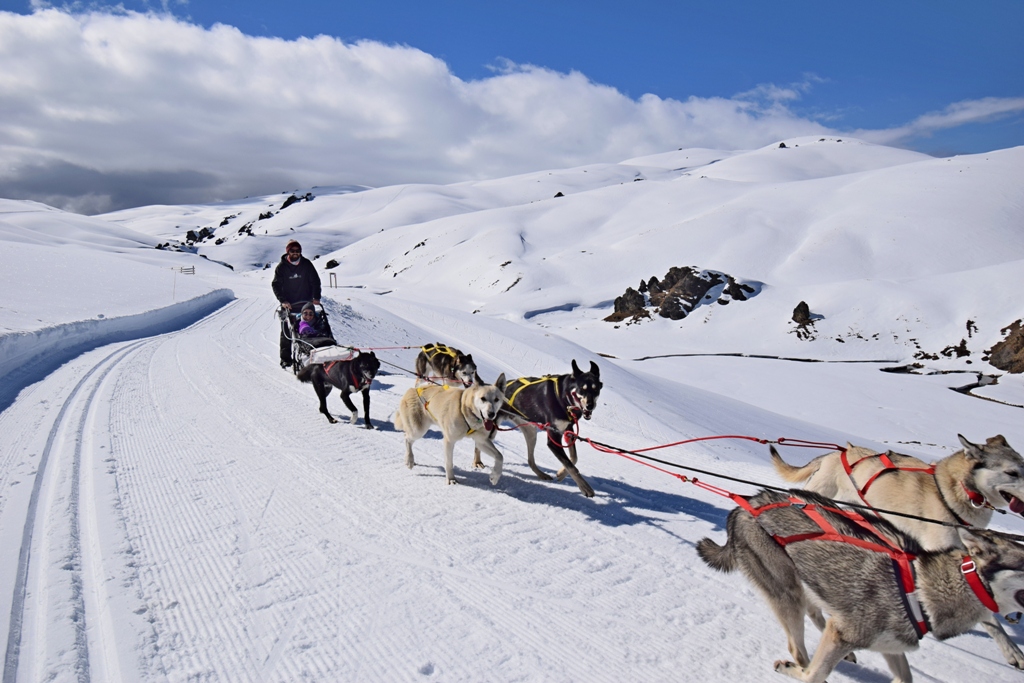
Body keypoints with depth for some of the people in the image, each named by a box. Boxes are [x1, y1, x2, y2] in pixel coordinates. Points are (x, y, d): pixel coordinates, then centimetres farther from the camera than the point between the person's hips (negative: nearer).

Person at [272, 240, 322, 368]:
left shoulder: (307, 264, 1)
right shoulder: (281, 267, -2)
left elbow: (315, 281, 4)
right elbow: (276, 285, -4)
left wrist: (316, 297, -8)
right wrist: (283, 301, -16)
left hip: (306, 304, 1)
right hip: (288, 305, -1)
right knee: (286, 332, 2)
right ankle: (286, 359, 8)